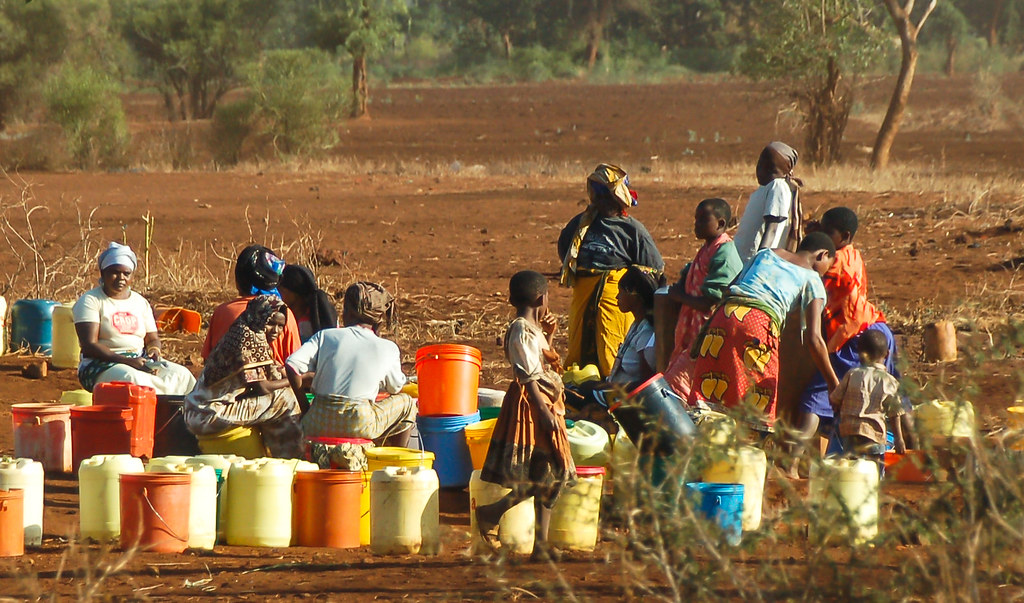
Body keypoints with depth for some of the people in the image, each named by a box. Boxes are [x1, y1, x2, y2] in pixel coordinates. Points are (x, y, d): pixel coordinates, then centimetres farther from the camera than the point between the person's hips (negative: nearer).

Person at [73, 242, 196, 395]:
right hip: (101, 365, -6)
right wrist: (128, 361, -22)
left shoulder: (141, 302, 18)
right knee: (135, 380, -38)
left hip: (140, 361, 6)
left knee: (182, 375, -19)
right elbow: (89, 346, -11)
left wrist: (154, 349, -7)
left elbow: (152, 339, 21)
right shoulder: (90, 301, -1)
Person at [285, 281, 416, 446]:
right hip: (359, 426, -3)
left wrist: (305, 409, 5)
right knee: (406, 403, 25)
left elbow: (292, 365, -4)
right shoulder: (387, 349, 4)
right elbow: (396, 389, 17)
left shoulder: (325, 336, 7)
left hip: (317, 425, 3)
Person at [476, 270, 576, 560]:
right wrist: (545, 411, -25)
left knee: (551, 477, 9)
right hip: (531, 405, -10)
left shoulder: (532, 329, 16)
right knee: (542, 477, -12)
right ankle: (492, 513, -4)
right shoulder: (523, 331, -14)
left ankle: (541, 544, 10)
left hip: (545, 404, 10)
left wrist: (548, 335, 19)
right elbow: (528, 376, -20)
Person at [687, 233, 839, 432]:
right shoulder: (812, 279, 14)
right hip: (760, 322, -4)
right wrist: (833, 384, 8)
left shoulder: (765, 254, 28)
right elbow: (813, 339, 4)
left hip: (725, 313, 4)